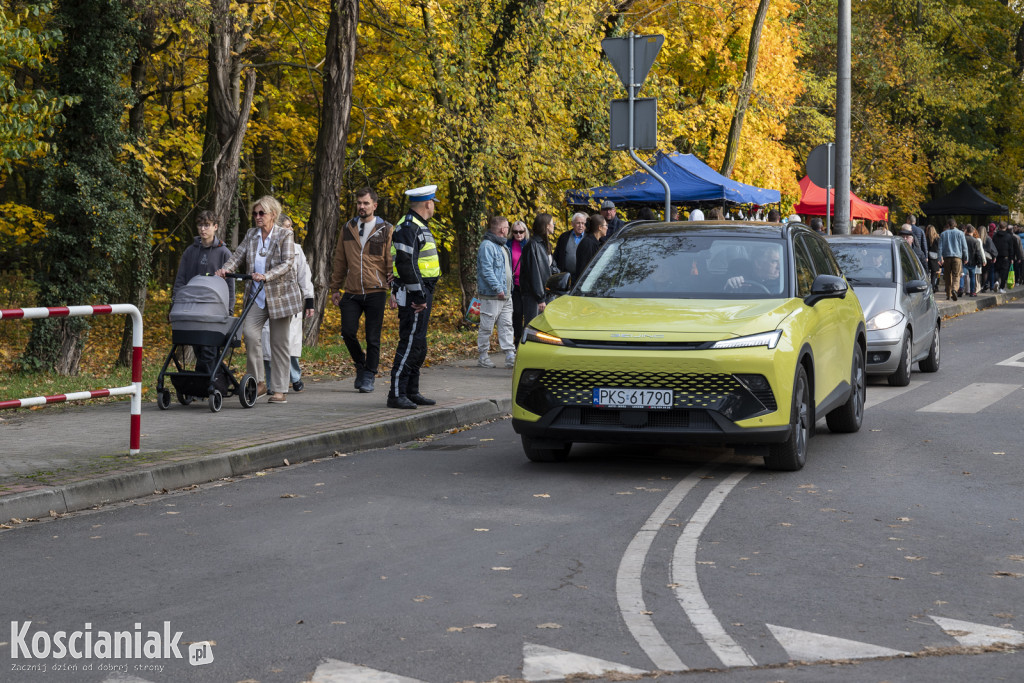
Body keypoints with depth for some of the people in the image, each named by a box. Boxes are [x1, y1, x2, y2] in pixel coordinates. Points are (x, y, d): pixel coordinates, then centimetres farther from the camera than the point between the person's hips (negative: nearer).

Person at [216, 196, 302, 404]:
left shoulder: (285, 235, -2)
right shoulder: (251, 235, 11)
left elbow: (287, 263, -13)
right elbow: (238, 256, 5)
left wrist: (266, 276, -27)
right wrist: (225, 269, -16)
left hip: (280, 295, -3)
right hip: (256, 296, 3)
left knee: (279, 342, 0)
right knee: (250, 333, -17)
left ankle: (279, 390, 6)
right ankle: (258, 382, -7)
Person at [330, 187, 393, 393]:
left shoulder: (386, 230, 3)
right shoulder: (347, 229, 12)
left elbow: (392, 263, 1)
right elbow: (339, 261, 17)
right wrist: (335, 288, 15)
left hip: (375, 293, -2)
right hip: (352, 293, 2)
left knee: (372, 337, 0)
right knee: (348, 332, -8)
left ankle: (368, 377, 12)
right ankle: (361, 365, 17)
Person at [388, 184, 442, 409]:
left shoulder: (420, 227, 19)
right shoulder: (408, 227, -15)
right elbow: (406, 264, -22)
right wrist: (419, 296, -22)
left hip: (422, 292, 11)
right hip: (414, 294, -11)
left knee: (418, 345, 14)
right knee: (410, 343, -11)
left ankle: (412, 392, 20)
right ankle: (396, 394, -11)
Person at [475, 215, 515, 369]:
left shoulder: (503, 246, 19)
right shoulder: (487, 246, -11)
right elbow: (486, 269, -19)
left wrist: (508, 289, 20)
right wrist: (497, 288, -23)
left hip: (505, 295, 9)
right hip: (491, 296, -9)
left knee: (506, 326, 4)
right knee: (486, 327, -2)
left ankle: (510, 357, 3)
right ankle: (483, 357, 6)